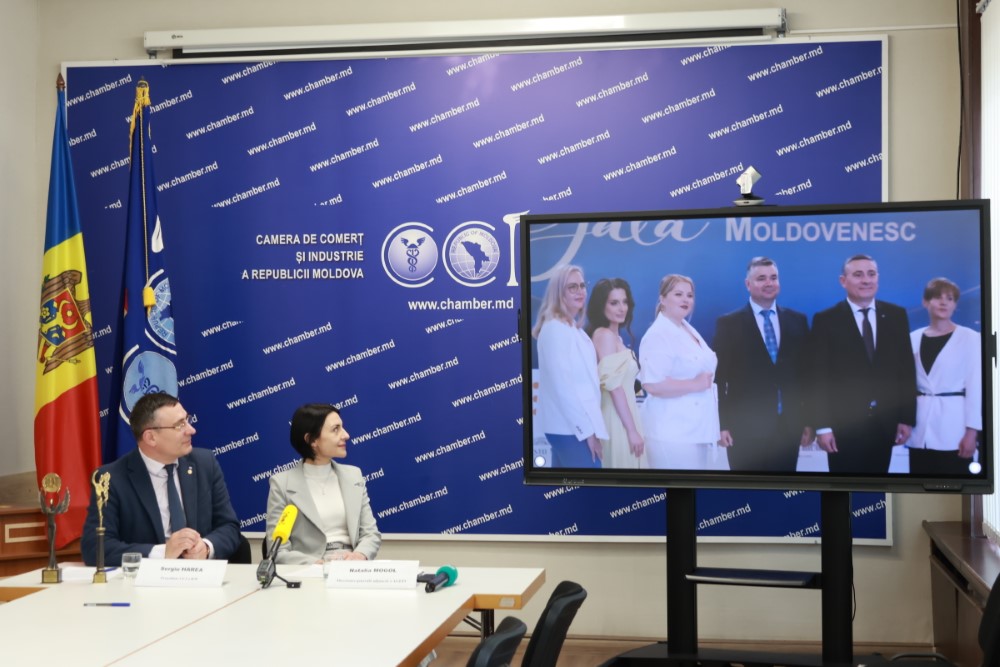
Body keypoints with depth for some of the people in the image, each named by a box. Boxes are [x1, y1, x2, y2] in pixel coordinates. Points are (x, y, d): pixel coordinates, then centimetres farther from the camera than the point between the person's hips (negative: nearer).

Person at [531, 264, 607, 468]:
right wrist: (587, 429, -18)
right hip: (570, 427, -9)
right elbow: (562, 385, -19)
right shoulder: (555, 328, -13)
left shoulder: (572, 327, 16)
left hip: (573, 425, 9)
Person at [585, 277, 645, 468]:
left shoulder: (614, 336, 16)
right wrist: (632, 430, -19)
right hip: (617, 421, -9)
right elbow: (614, 386, -18)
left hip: (622, 418, 9)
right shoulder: (605, 335, -12)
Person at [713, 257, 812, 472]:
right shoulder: (728, 324, 1)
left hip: (788, 426, 3)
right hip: (746, 428, -3)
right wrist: (722, 424, -8)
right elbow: (719, 378, -2)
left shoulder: (797, 321, 10)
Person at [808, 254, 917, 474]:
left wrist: (907, 418, 2)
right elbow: (818, 378, -6)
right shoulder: (826, 320, -2)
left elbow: (906, 369, 7)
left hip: (885, 423, 3)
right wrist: (822, 426, -12)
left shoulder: (896, 316, 7)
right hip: (844, 425, -3)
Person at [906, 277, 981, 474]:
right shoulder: (914, 338, 9)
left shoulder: (969, 338, -1)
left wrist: (971, 431, -8)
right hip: (921, 429, 4)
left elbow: (975, 386, -3)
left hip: (953, 425, -4)